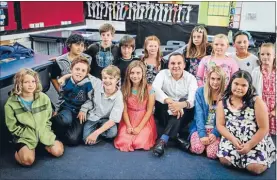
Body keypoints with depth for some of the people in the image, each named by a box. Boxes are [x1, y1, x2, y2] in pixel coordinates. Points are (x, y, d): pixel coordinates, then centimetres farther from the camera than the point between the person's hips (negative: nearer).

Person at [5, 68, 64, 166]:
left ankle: (43, 143, 17)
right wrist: (31, 135, -11)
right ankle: (19, 151, 10)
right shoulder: (11, 104, -12)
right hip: (25, 136, -3)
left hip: (43, 132, 3)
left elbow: (48, 120, 6)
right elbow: (13, 127, -7)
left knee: (58, 151, -12)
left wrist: (44, 134, -7)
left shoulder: (44, 98, -6)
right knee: (28, 160, -24)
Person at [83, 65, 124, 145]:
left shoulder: (118, 97, -20)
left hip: (106, 120, 0)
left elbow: (113, 120, -22)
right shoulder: (98, 87, -16)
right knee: (87, 140, -22)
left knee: (113, 132, -31)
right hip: (93, 117, 1)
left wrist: (96, 133, -29)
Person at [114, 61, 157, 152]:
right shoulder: (125, 89, 0)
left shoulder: (149, 89, -7)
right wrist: (129, 126, -14)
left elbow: (149, 111, -8)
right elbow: (124, 110, -1)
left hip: (144, 120, -2)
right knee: (124, 143, -20)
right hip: (128, 120, 2)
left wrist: (139, 127, -15)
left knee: (140, 143, -24)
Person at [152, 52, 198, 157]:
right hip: (166, 113, 0)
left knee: (183, 102, -31)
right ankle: (177, 136, -26)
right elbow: (155, 89, -24)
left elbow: (193, 98, -20)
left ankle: (163, 139, -36)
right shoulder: (163, 73, -2)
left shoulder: (190, 78, -3)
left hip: (183, 113, 0)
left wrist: (182, 104, -44)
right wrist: (170, 101, -42)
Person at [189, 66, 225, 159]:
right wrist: (202, 134, -18)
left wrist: (215, 133, -17)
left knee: (212, 154, -22)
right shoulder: (200, 91, -1)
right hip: (200, 128, -1)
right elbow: (199, 114, -7)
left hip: (216, 130, 1)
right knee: (198, 149, -28)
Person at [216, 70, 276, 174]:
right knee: (225, 160, -19)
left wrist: (249, 145, -16)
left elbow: (264, 128, -8)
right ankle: (241, 153, 14)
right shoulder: (223, 102, 0)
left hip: (255, 140, -2)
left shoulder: (257, 101, -9)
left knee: (255, 168, -20)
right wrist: (233, 139, -18)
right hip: (232, 139, 3)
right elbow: (220, 125, -2)